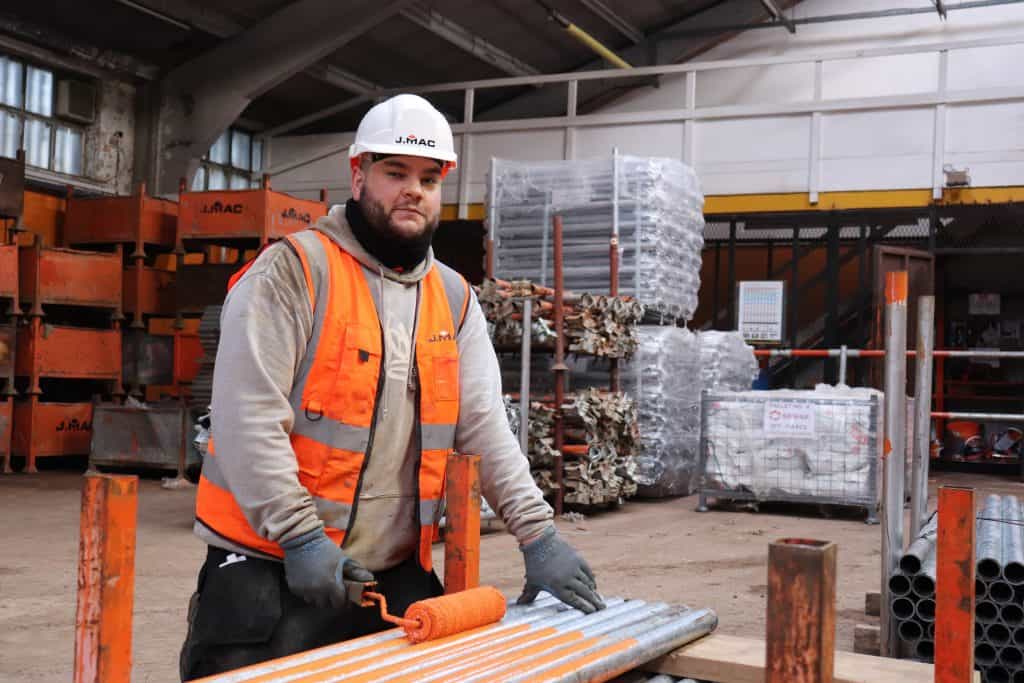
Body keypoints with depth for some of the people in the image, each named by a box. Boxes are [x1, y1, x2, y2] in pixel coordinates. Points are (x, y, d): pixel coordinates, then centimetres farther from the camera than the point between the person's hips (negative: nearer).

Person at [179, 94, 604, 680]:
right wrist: (301, 537, -19)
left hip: (396, 577, 6)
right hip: (271, 569, -5)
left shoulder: (455, 300, 9)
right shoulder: (292, 270, -9)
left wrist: (538, 534, -4)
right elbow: (247, 416, -16)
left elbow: (486, 428, 5)